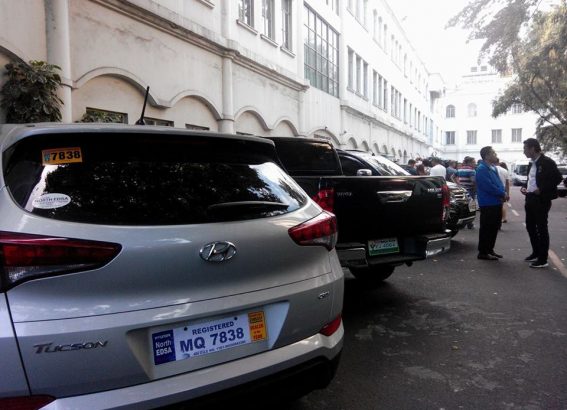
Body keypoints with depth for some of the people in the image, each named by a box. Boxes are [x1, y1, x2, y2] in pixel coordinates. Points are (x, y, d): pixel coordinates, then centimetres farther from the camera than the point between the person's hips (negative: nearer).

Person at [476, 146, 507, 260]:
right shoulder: (482, 169, -15)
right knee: (486, 228, -4)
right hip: (488, 204, -10)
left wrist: (503, 193, -2)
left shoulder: (493, 168, 16)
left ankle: (490, 250, 25)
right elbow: (488, 186, -22)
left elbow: (498, 183, 18)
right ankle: (483, 252, 3)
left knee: (494, 227, 15)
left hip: (496, 203, 10)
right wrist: (502, 194, -13)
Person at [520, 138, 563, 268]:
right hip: (530, 199, 9)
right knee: (530, 226, 15)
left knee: (541, 228, -2)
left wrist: (541, 189, -20)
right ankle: (536, 253, 29)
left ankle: (542, 259, 5)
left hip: (541, 200, -9)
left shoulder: (547, 162, -12)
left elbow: (558, 178, -16)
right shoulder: (531, 164, 14)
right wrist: (525, 187, 6)